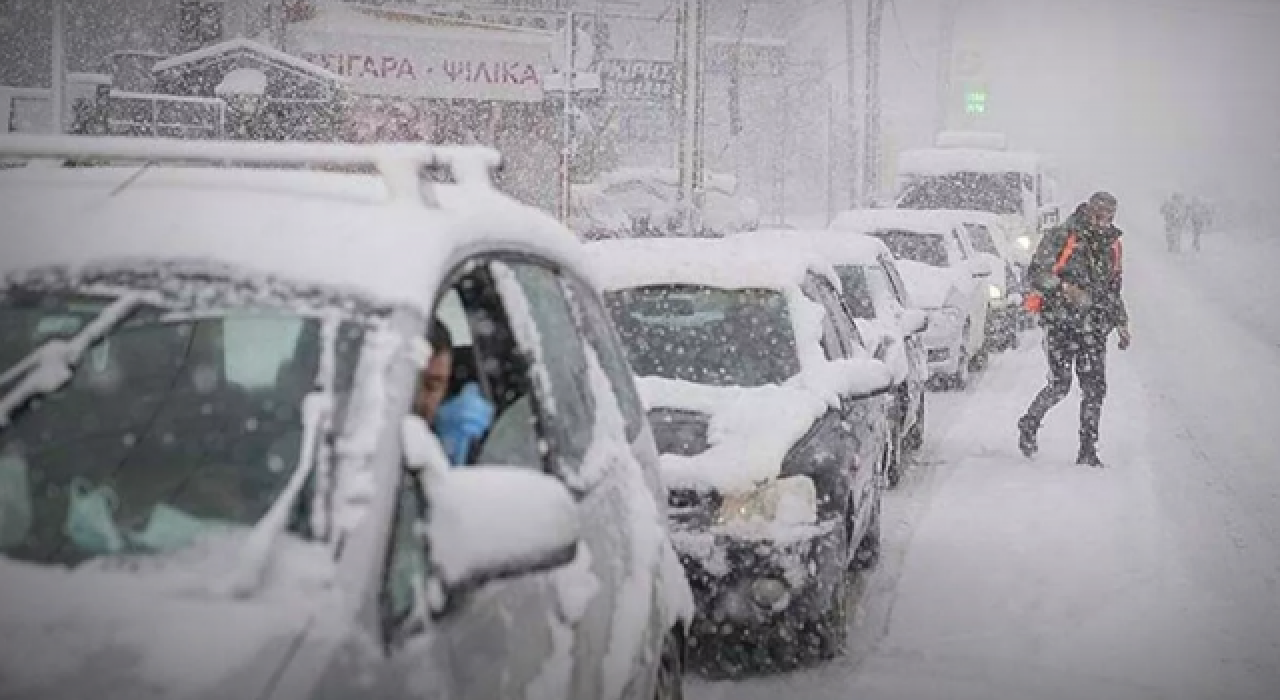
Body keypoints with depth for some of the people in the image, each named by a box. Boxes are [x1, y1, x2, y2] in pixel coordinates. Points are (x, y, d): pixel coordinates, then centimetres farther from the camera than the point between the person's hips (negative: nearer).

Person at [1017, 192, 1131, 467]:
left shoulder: (1112, 246, 14)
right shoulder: (1059, 238, -5)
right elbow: (1035, 273, -12)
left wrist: (1122, 324, 21)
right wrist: (1065, 287, -27)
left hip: (1093, 328, 5)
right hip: (1060, 322, -5)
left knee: (1095, 388, -3)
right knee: (1060, 385, -11)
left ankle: (1088, 451, 5)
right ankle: (1029, 424, 16)